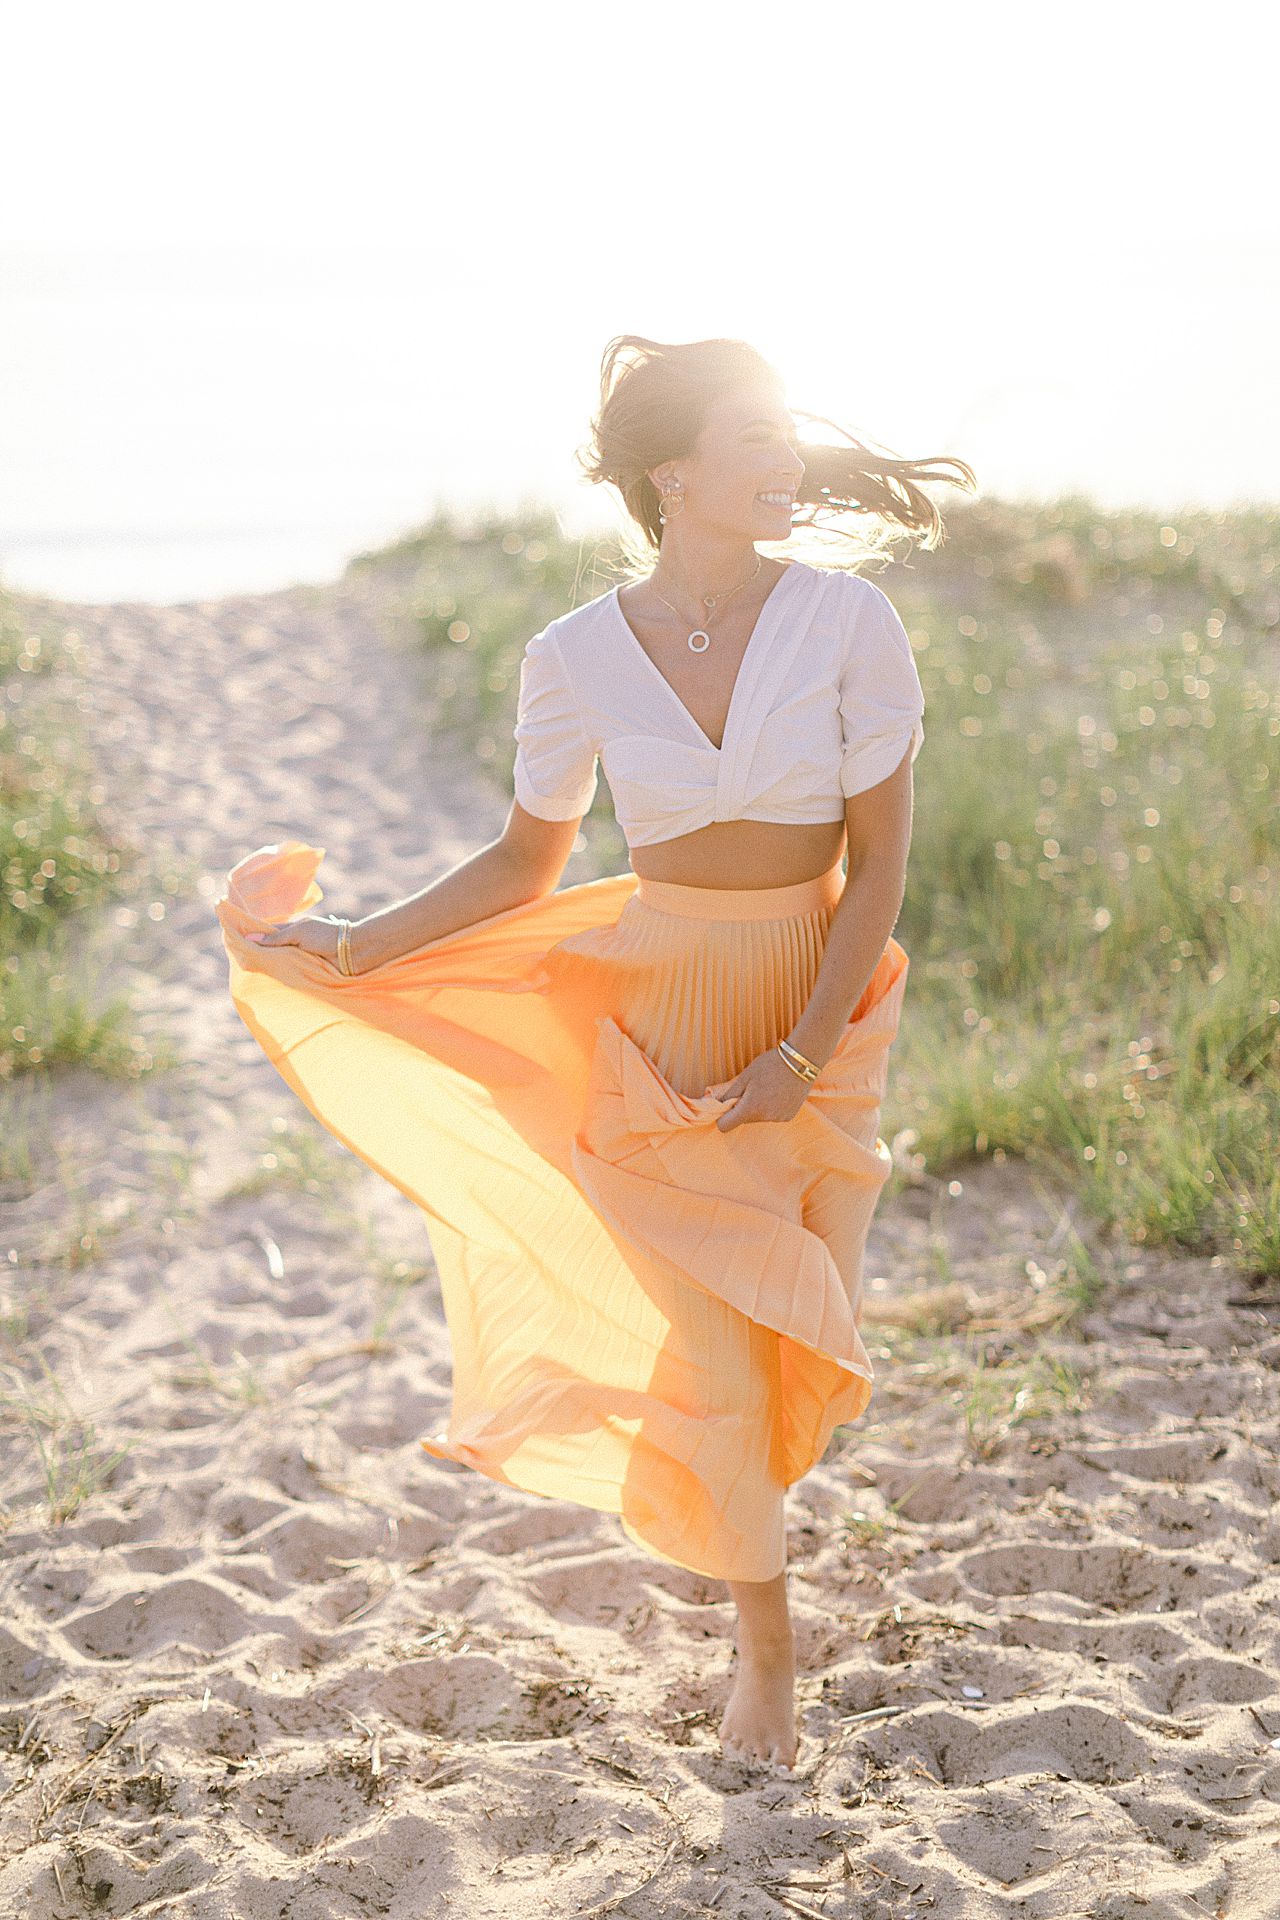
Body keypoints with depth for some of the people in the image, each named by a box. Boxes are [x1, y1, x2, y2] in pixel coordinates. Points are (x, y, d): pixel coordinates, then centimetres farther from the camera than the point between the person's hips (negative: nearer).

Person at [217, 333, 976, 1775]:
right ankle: (765, 1640, 24)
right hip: (659, 1020, 0)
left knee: (783, 1321, 12)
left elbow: (880, 859, -9)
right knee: (704, 1342, 2)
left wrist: (804, 1053, -15)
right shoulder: (579, 658, -8)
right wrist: (355, 947, -4)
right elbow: (527, 859, 4)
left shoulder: (846, 621, -11)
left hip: (816, 1011, 1)